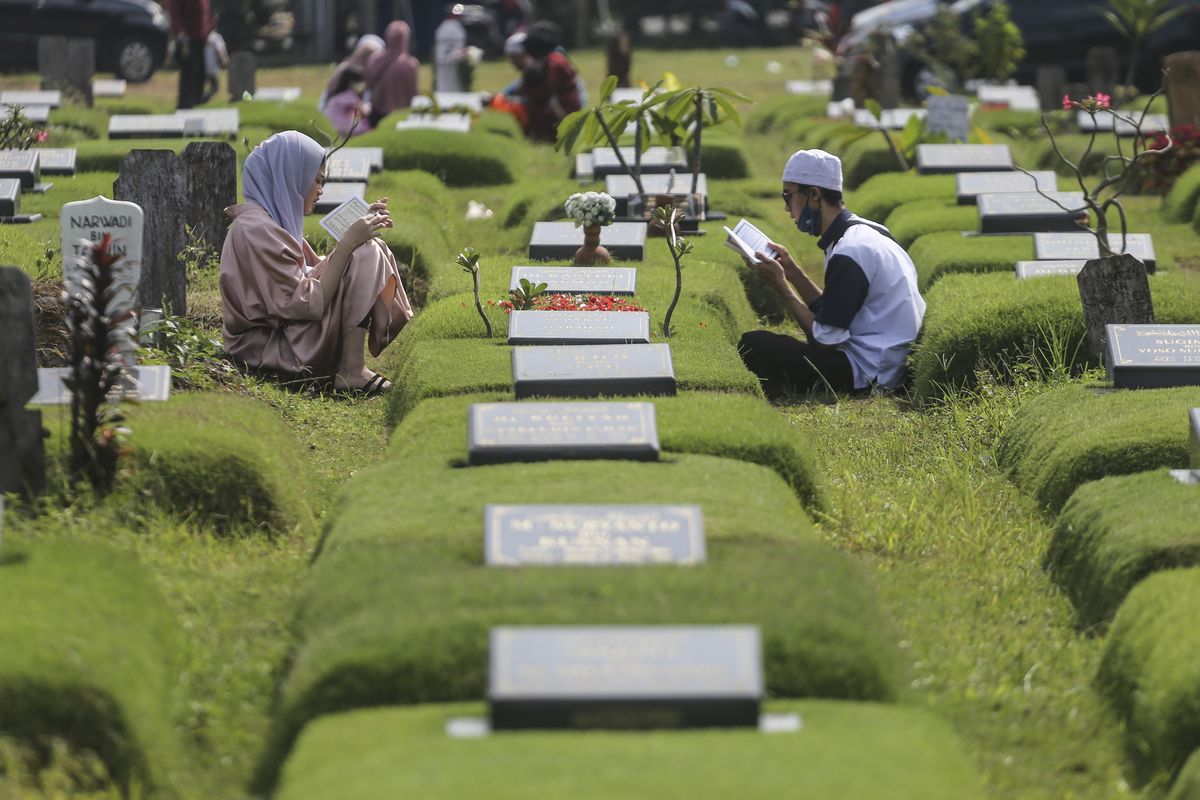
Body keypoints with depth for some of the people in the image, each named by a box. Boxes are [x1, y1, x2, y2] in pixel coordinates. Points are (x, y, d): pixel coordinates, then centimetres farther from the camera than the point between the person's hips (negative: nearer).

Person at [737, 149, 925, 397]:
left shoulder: (848, 253, -20)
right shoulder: (865, 234, 11)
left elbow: (826, 339, -18)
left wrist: (781, 285, -11)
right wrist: (793, 272, 9)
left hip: (866, 374, -10)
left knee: (753, 345, -17)